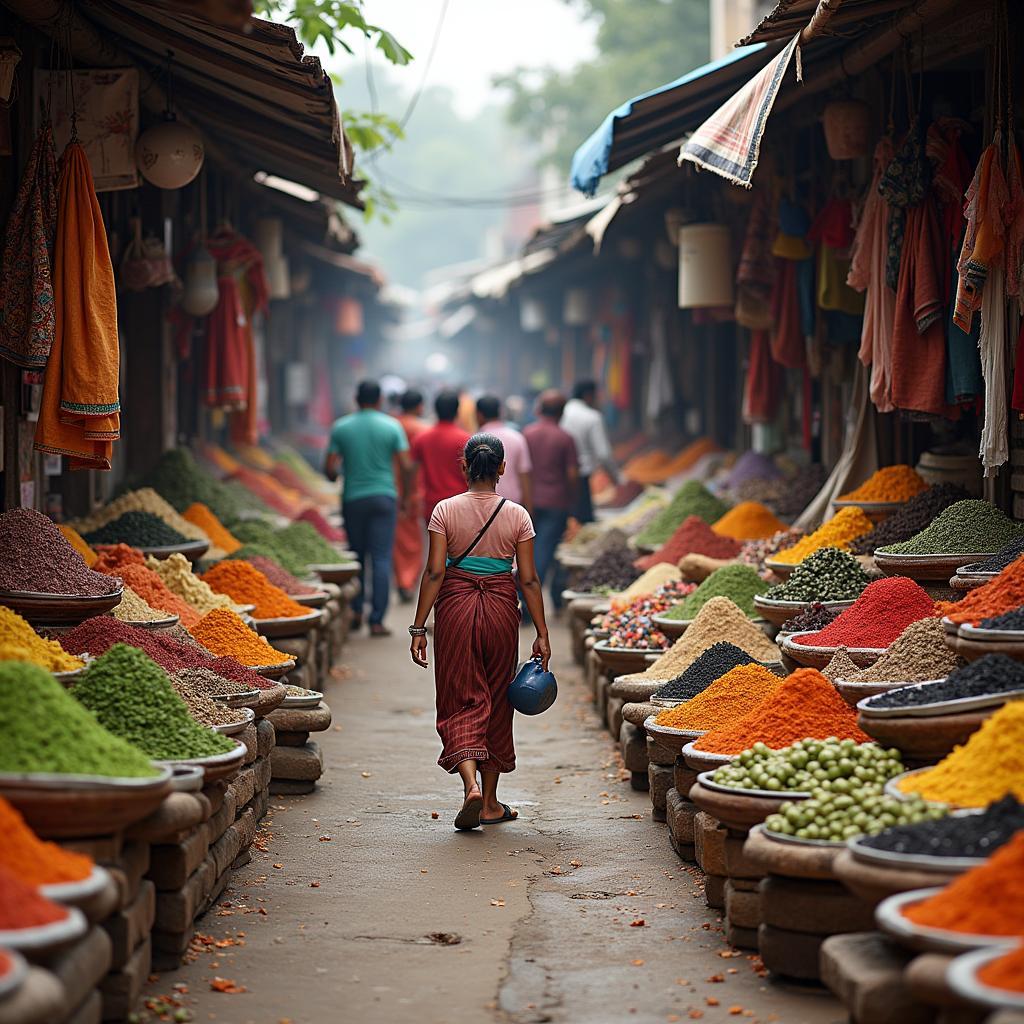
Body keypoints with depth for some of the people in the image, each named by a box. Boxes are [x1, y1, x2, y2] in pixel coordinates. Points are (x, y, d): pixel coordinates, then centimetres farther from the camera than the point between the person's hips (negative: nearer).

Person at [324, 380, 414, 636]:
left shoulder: (341, 428, 0)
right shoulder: (392, 426, -2)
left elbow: (329, 468, -1)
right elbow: (406, 466, -5)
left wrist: (334, 477, 22)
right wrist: (407, 495, 8)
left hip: (353, 498, 1)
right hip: (384, 498, -1)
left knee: (357, 557, 16)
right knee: (382, 558, -1)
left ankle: (356, 612, 17)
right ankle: (377, 621, -5)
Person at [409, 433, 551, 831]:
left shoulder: (446, 510, -5)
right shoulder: (517, 515, -2)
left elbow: (434, 573, -9)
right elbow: (529, 580, -3)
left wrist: (419, 627, -5)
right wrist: (541, 633, 2)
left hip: (455, 606, -1)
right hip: (501, 609, 1)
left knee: (460, 702, 4)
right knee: (496, 702, 13)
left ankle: (471, 785, -20)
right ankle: (490, 803, 19)